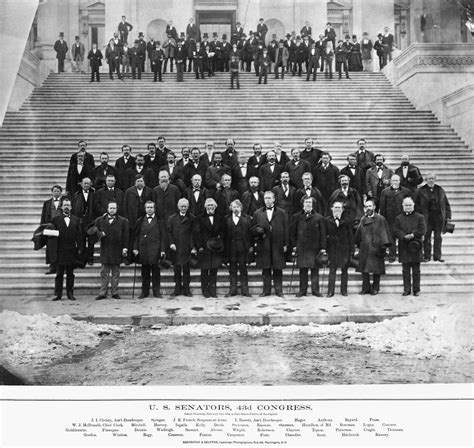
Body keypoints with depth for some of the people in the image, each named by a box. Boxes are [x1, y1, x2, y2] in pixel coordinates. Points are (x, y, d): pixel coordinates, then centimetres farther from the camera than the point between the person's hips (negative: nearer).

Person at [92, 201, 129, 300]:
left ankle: (115, 292, 11)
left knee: (115, 272, 5)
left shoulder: (123, 221, 4)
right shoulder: (99, 220, 10)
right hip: (104, 250, 1)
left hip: (117, 251, -1)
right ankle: (103, 293, 8)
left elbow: (126, 236, 0)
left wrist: (125, 248, -7)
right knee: (104, 272, 4)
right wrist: (100, 234, -4)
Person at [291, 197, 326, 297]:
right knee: (302, 269, 3)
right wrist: (294, 246, 3)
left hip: (314, 247, -1)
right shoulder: (297, 217, 7)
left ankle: (315, 290, 9)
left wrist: (323, 248, -3)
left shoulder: (319, 217, 3)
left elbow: (322, 234, 3)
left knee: (315, 269, 1)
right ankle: (302, 290, 10)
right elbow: (293, 233, 10)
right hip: (301, 247, 1)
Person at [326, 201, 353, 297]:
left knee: (344, 270, 7)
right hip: (332, 249, 0)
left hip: (344, 250, 0)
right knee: (332, 270, 0)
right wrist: (325, 248, -3)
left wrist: (351, 249, 0)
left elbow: (351, 236, 3)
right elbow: (325, 235, 2)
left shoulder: (346, 221, 2)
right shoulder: (327, 221, 2)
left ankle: (344, 290, 16)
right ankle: (330, 291, 3)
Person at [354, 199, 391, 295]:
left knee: (376, 269, 1)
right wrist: (358, 244, 12)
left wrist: (383, 245, -14)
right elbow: (359, 233, 16)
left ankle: (375, 288, 13)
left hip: (375, 247, -4)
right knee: (364, 269, 4)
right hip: (364, 249, 4)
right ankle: (366, 288, 14)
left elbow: (384, 233, -7)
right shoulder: (363, 220, 11)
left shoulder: (380, 219, -2)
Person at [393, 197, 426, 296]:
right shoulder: (398, 218, 9)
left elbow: (422, 230, -4)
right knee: (405, 270, 4)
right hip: (404, 248, 1)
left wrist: (412, 235, -16)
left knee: (416, 270, 4)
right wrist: (405, 236, -18)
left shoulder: (420, 217, 6)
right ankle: (406, 289, 11)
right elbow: (396, 230, -4)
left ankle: (416, 289, 11)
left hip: (416, 247, -1)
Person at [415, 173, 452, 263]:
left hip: (439, 216, 2)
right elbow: (417, 204, 3)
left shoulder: (440, 190, 9)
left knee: (438, 236, 4)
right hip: (426, 217, -2)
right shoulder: (421, 190, 3)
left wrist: (448, 216, 5)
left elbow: (446, 204, 11)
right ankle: (426, 256, 8)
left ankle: (437, 255, 11)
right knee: (426, 236, 1)